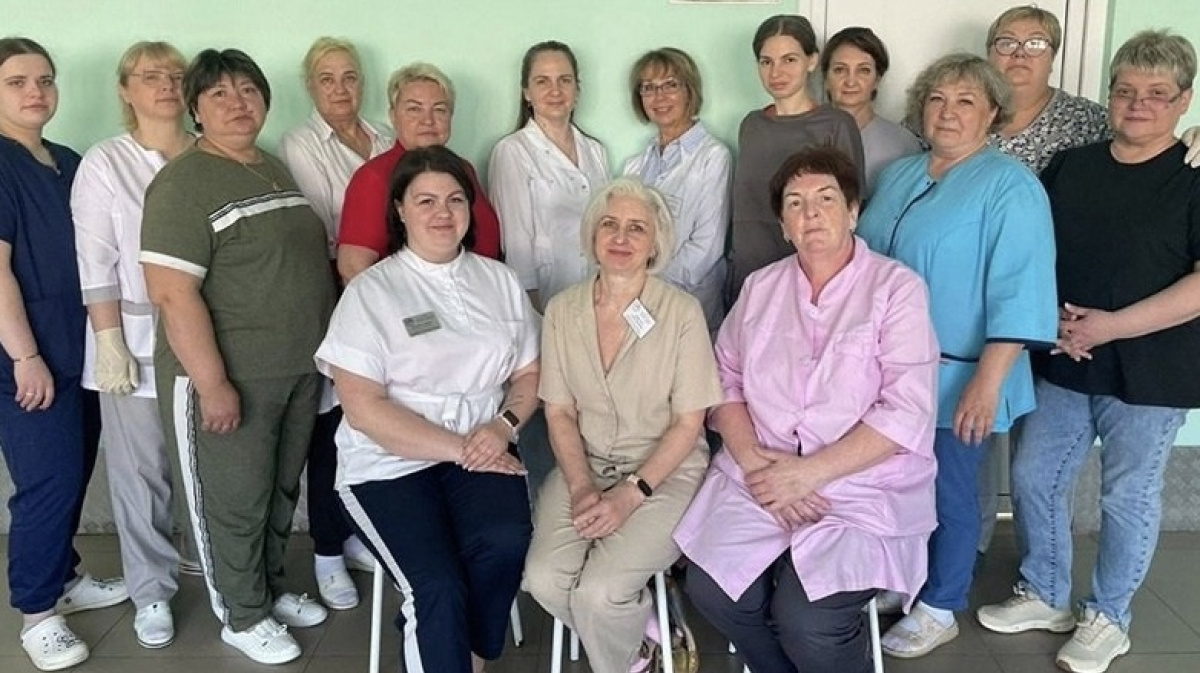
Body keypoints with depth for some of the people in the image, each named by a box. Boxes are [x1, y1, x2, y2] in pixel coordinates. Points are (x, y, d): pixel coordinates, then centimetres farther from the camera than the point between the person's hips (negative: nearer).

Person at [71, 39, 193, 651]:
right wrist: (110, 342, -10)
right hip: (136, 340, -2)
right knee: (142, 472, 5)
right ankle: (151, 593, 22)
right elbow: (96, 263, -5)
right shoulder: (105, 164, 0)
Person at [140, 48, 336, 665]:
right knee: (236, 501, 8)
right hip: (230, 376, -7)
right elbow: (172, 294, -20)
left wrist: (318, 351, 16)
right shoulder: (184, 183, -14)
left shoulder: (275, 169, 11)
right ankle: (244, 616, 27)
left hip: (299, 368, 8)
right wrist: (213, 384, -22)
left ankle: (271, 590, 39)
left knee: (282, 490, 20)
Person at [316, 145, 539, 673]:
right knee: (439, 589, -25)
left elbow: (528, 374, 13)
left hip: (481, 453, 3)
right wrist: (459, 449, -15)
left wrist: (504, 426, -9)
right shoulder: (370, 292, -3)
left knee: (506, 543, -26)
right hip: (390, 463, -3)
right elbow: (364, 409, -10)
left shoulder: (500, 281, 10)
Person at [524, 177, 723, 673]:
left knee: (598, 592, -24)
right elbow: (559, 412, 4)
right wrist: (582, 487, -11)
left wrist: (632, 493, -16)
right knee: (544, 579, -20)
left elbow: (688, 422, -8)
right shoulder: (562, 310, 1)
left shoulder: (682, 312, -10)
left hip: (665, 472, -3)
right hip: (584, 467, 4)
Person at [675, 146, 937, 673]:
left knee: (805, 621, -23)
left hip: (863, 493, -4)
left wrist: (808, 473, -17)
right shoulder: (760, 287, 11)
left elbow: (907, 414, -14)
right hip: (760, 482, 4)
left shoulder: (897, 289, -5)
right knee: (712, 592, -16)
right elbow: (725, 381, 8)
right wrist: (754, 461, -9)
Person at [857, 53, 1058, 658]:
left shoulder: (1010, 187, -11)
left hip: (955, 380, -6)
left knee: (948, 494, 7)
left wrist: (988, 382, -23)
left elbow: (1018, 293, -18)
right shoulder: (898, 176, 11)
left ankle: (939, 609, 25)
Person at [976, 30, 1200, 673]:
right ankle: (1045, 596, 30)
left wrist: (1110, 325, -19)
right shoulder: (1068, 167, 7)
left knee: (1128, 497, 8)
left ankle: (1107, 618, 27)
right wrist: (1047, 318, -7)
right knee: (1033, 479, 10)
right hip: (1064, 363, 5)